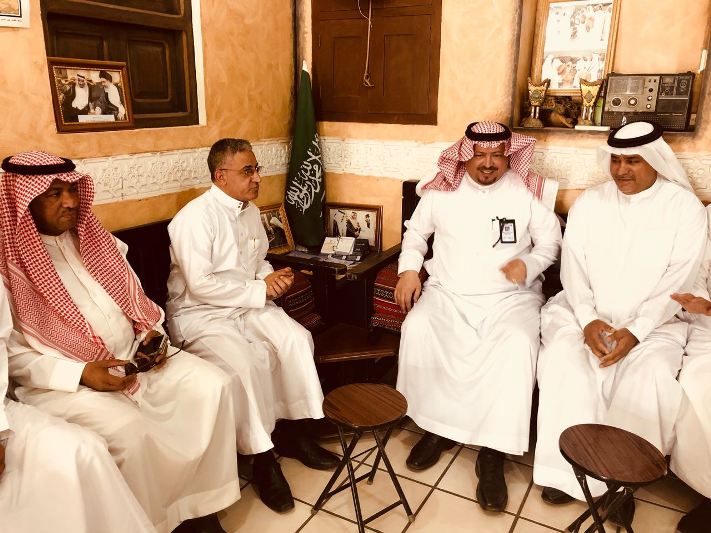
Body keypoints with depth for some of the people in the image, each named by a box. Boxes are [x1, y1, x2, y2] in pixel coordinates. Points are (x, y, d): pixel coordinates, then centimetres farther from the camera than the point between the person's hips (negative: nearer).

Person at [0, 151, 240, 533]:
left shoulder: (94, 239, 9)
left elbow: (134, 297, 17)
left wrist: (151, 334, -3)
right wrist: (80, 373, -20)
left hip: (135, 358, 6)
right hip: (63, 381, -5)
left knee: (211, 384, -13)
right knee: (129, 430, -32)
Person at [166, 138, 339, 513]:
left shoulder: (251, 211, 9)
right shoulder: (195, 217, -16)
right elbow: (201, 284, -23)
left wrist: (272, 278, -3)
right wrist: (261, 289, -18)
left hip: (249, 304, 7)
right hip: (201, 313, -7)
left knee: (296, 339, -16)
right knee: (245, 364, -31)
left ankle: (294, 430, 1)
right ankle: (262, 459, -11)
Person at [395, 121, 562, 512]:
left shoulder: (526, 191, 3)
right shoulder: (441, 190, 7)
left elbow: (550, 241, 7)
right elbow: (415, 232, 17)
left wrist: (529, 265, -13)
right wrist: (409, 268, 0)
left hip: (511, 297, -1)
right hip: (447, 293, 2)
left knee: (518, 344, -31)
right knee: (417, 330, -27)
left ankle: (493, 452, -19)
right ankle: (438, 425, -8)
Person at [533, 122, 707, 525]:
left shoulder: (686, 207, -2)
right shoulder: (588, 203, 5)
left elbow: (678, 281, -8)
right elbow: (573, 267, 0)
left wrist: (635, 331, -19)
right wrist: (588, 320, -15)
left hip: (653, 321, -1)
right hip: (585, 313, 2)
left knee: (651, 372, -29)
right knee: (561, 355, -26)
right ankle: (572, 471, -17)